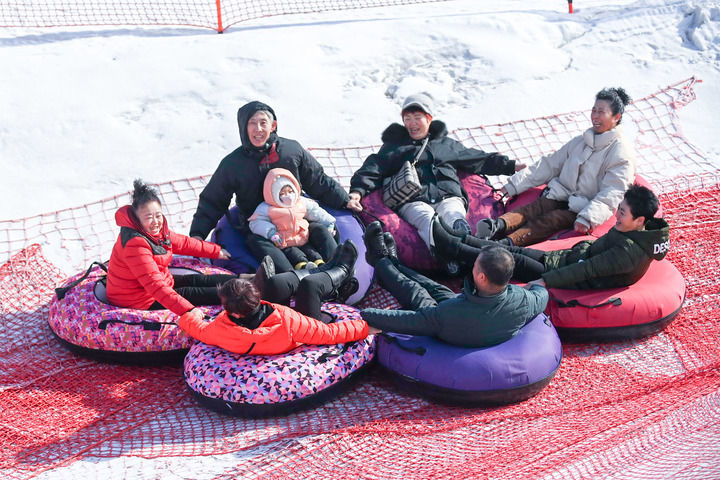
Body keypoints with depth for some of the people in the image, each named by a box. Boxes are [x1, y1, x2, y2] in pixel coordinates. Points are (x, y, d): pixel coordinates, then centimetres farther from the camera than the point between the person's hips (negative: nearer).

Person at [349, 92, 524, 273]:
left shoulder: (447, 144, 34)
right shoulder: (393, 146, 28)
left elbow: (479, 160, 38)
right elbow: (373, 169, 13)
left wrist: (511, 166, 31)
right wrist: (358, 190, -7)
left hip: (448, 196, 2)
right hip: (413, 202, -2)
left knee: (456, 219, -36)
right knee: (428, 220, -39)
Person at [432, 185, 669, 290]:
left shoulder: (630, 252, -29)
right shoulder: (634, 231, 0)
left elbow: (588, 269, -30)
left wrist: (544, 281, -28)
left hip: (574, 283, -9)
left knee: (514, 260, -8)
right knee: (514, 250, 3)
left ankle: (450, 245, -1)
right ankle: (454, 240, 6)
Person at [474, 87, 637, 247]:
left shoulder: (623, 154, -3)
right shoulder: (580, 142, 19)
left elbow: (611, 195, -14)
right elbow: (549, 165, 18)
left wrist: (587, 218, -31)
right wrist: (513, 185, 9)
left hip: (583, 208, -6)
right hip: (560, 195, 6)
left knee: (549, 220, -31)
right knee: (531, 209, -25)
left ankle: (508, 243, -54)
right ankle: (498, 225, -53)